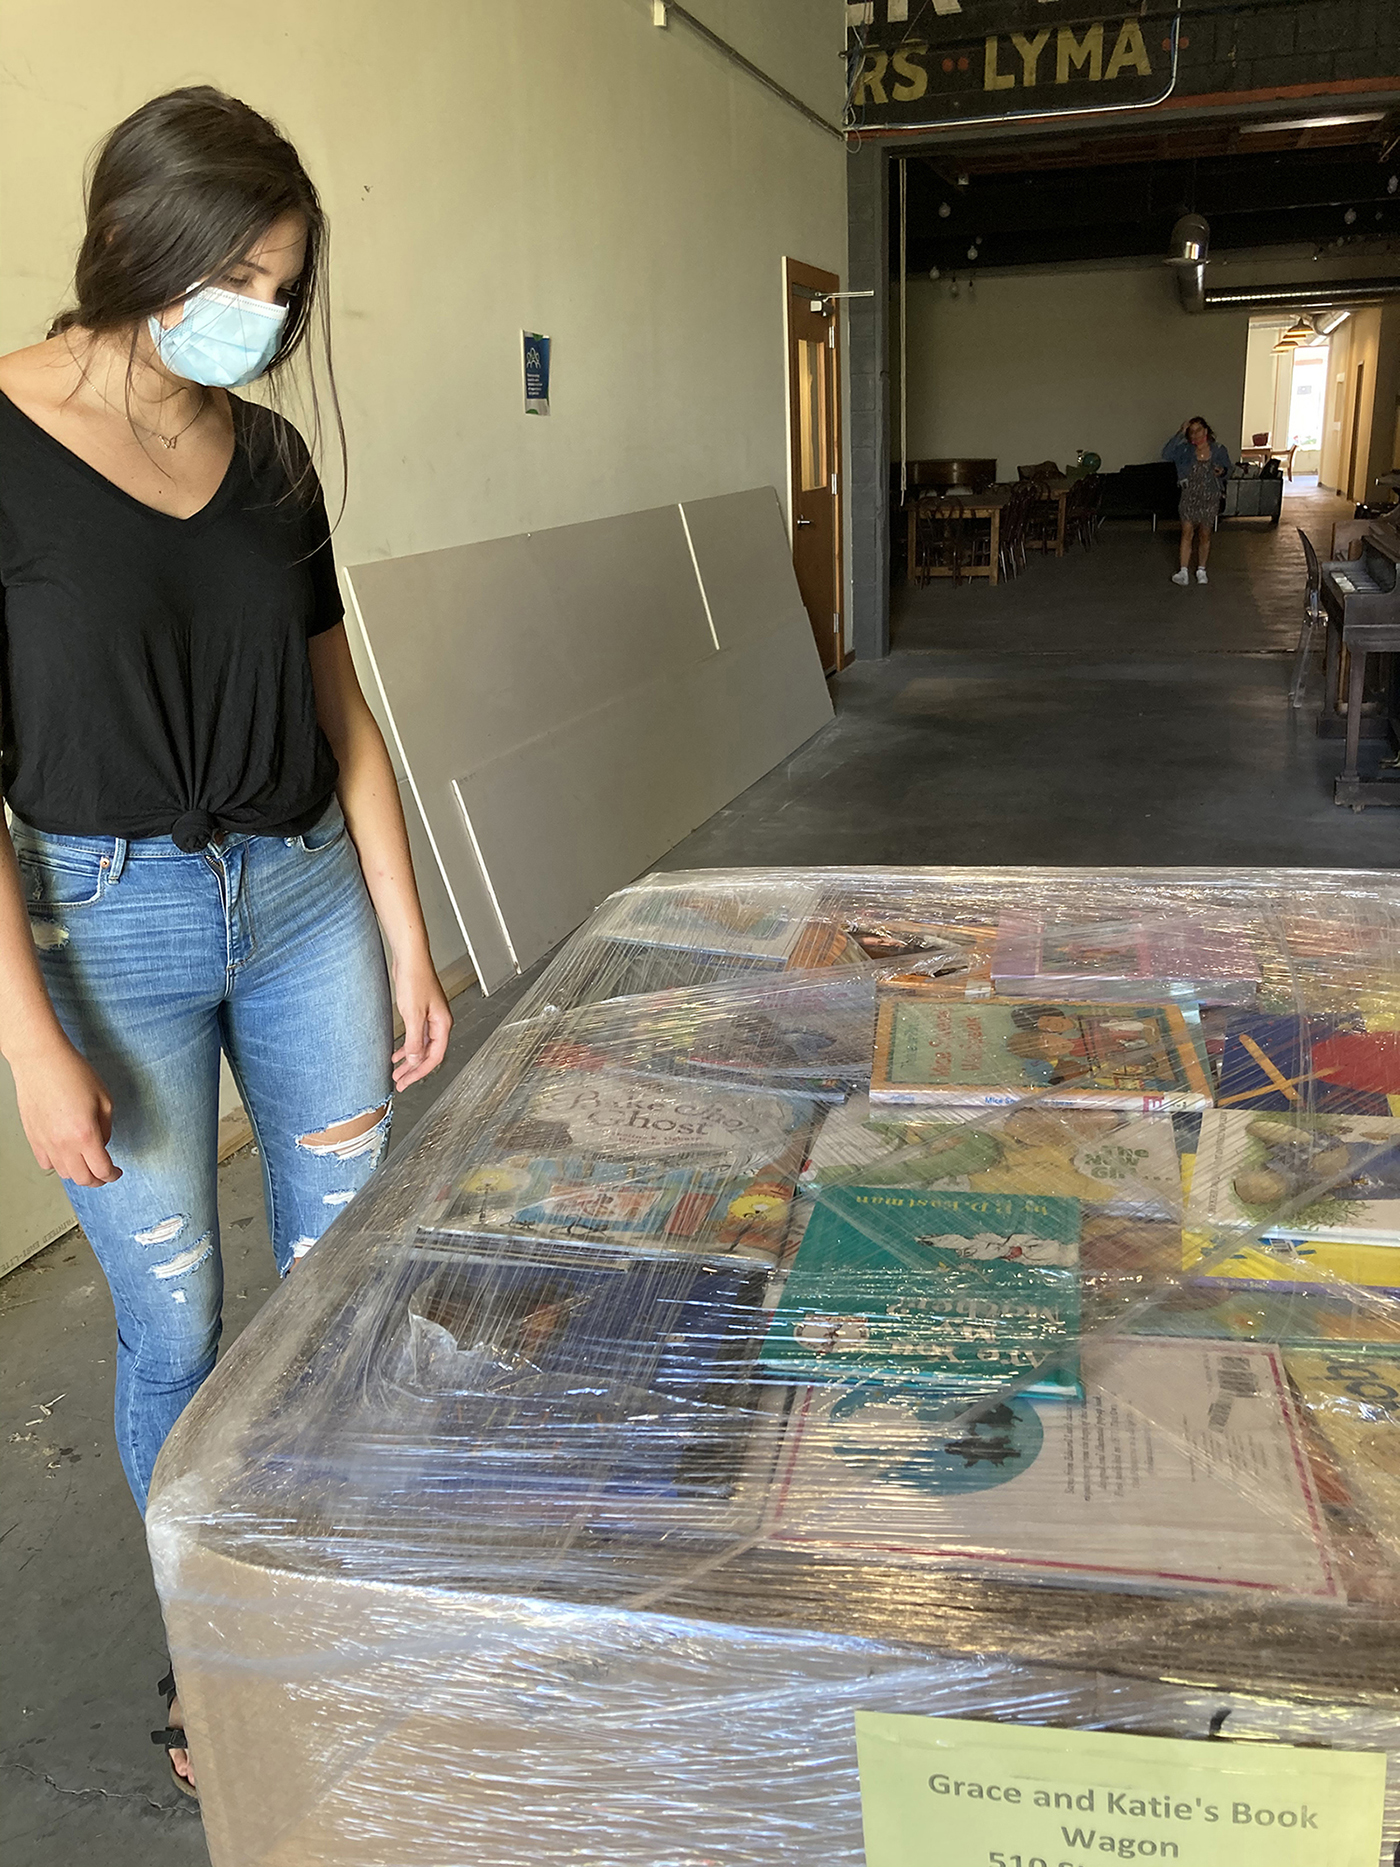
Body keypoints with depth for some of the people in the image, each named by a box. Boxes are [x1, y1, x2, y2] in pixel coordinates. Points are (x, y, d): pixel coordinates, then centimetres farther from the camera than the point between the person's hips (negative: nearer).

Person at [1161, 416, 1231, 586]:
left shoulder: (1218, 450, -3)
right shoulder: (1185, 449, -5)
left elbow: (1227, 467, 12)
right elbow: (1166, 454, -21)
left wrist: (1222, 471, -12)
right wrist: (1179, 434, -24)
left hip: (1210, 498, 1)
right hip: (1190, 496, 0)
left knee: (1204, 535, 9)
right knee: (1187, 533, -6)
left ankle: (1201, 570, 21)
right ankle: (1183, 571, -4)